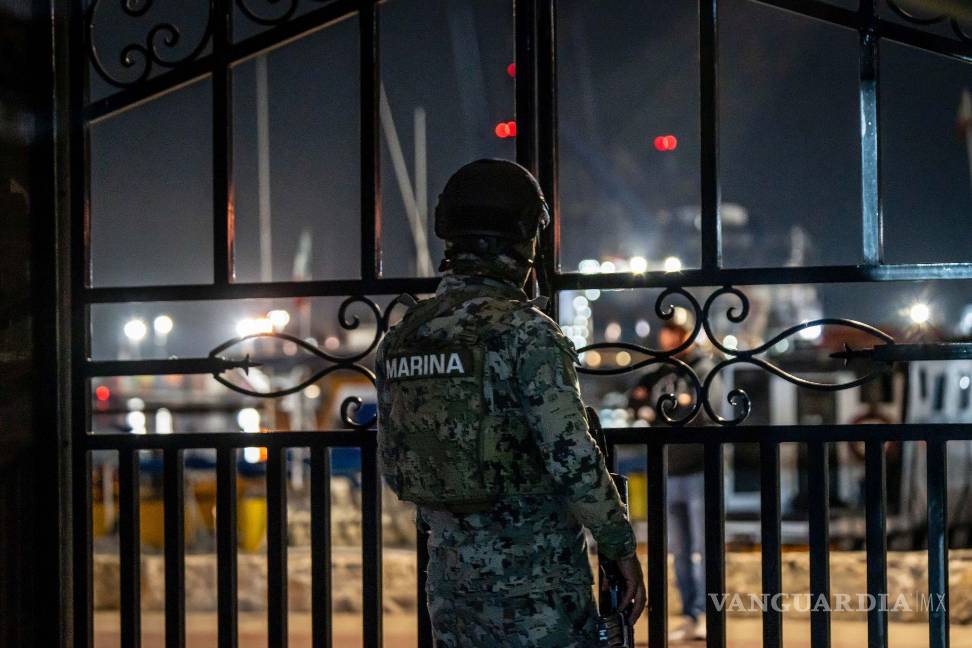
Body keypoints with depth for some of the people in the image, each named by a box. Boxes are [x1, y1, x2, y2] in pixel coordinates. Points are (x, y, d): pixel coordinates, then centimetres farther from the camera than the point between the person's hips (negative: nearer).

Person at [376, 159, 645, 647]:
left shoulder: (402, 338, 5)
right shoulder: (525, 332, -15)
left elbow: (393, 465, 12)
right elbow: (573, 459, -18)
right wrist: (621, 547, -8)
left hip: (451, 573, 7)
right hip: (534, 581, -6)